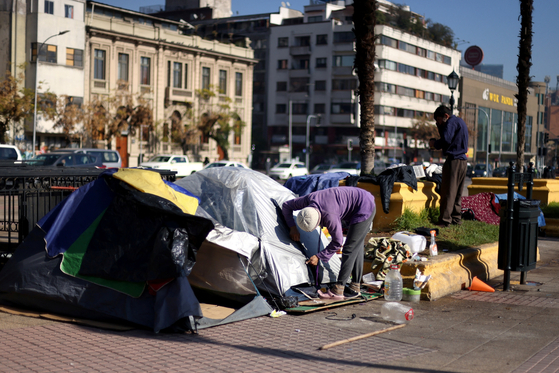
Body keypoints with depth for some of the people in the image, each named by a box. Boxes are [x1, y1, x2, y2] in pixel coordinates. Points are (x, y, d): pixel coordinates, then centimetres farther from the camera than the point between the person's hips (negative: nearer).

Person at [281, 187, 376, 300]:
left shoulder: (329, 216, -32)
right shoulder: (309, 199, -11)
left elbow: (337, 242, -18)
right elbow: (286, 206, 6)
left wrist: (319, 257, -12)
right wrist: (292, 227, 0)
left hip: (364, 208, -10)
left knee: (349, 249, -9)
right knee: (357, 247, 13)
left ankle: (337, 290, -7)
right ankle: (355, 288, 19)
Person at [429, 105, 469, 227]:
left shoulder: (451, 122, -8)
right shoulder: (460, 121, 22)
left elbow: (446, 140, -20)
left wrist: (434, 144, -4)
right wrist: (440, 126, 15)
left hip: (454, 160, -10)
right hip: (463, 160, 10)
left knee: (448, 192, -9)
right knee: (457, 192, 13)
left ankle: (445, 220, -9)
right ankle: (456, 218, 16)